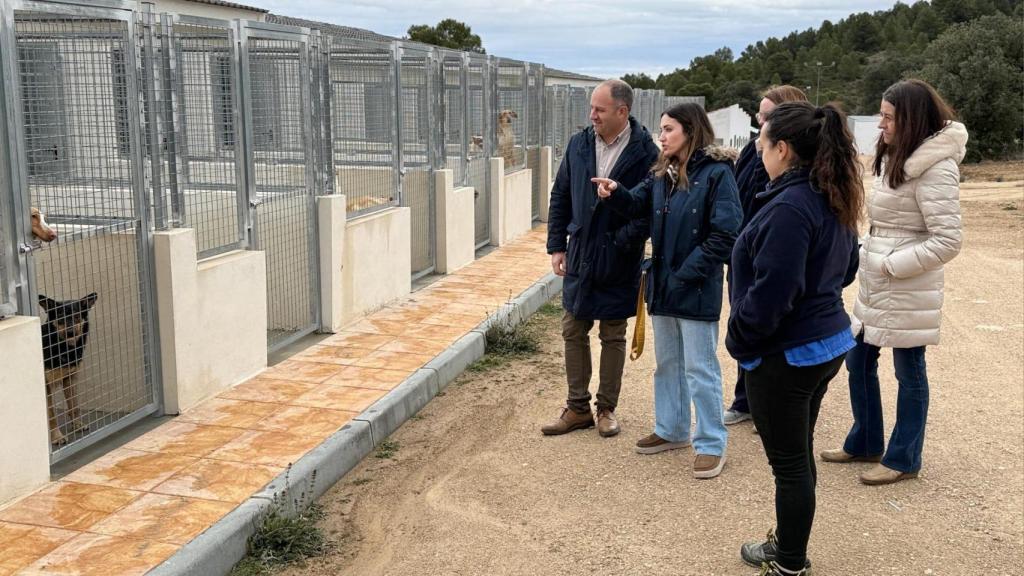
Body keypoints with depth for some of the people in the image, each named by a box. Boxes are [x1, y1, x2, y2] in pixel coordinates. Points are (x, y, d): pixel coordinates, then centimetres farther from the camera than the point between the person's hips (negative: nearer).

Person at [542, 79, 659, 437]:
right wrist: (557, 246, 4)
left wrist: (622, 242, -18)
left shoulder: (645, 153, -13)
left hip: (618, 263, -4)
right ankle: (578, 408, 24)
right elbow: (560, 197, 8)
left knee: (613, 336, 10)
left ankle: (607, 409, 24)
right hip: (579, 259, 4)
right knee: (573, 332, 11)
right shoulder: (578, 145, 1)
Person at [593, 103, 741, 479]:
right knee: (667, 363, 18)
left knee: (700, 369, 1)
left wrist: (688, 272, -19)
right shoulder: (663, 173, 9)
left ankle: (711, 444, 13)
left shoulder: (716, 173, -14)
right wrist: (615, 193, -18)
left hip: (697, 289, -8)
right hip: (662, 283, 8)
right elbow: (638, 205, 4)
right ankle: (671, 430, 33)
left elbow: (726, 233, -18)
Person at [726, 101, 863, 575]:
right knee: (799, 453, 21)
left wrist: (739, 339, -13)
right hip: (827, 343, 9)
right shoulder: (833, 200, 5)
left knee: (789, 463, 5)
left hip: (784, 356, -9)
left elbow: (771, 292, -26)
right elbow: (845, 269, 18)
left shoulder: (789, 207, -24)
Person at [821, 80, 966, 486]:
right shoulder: (896, 157, 9)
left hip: (907, 289, -9)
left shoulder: (935, 169, -19)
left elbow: (947, 242, -22)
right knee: (858, 362, 16)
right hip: (876, 286, 9)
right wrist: (872, 260, 10)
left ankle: (903, 459, 20)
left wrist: (890, 265, -19)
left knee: (909, 373, 5)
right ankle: (864, 443, 33)